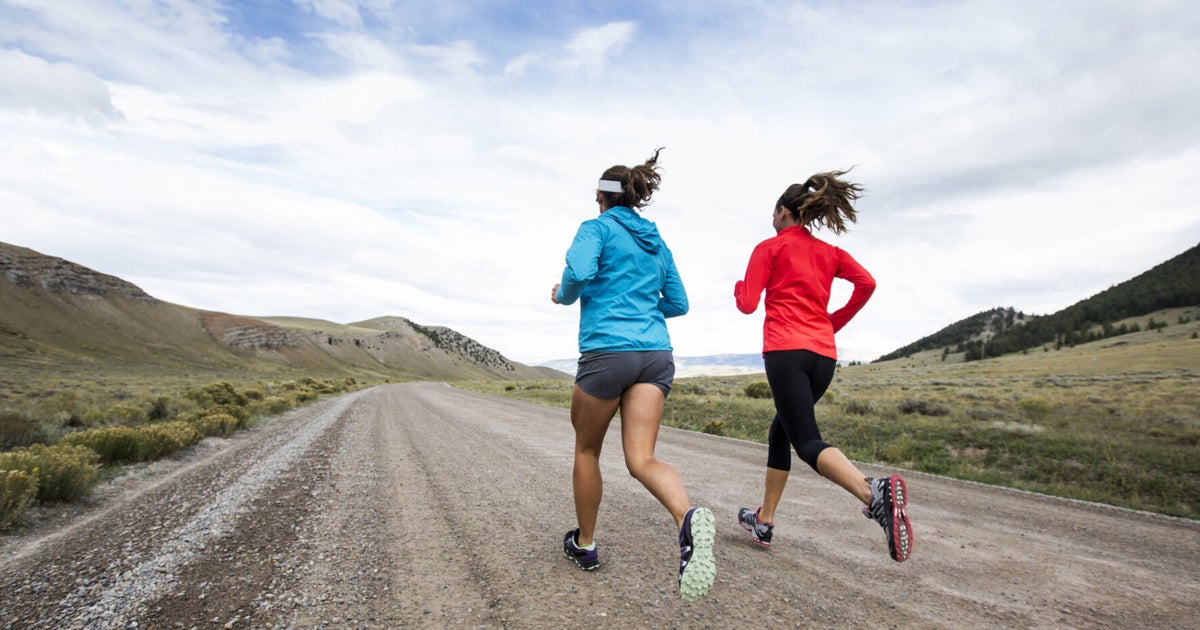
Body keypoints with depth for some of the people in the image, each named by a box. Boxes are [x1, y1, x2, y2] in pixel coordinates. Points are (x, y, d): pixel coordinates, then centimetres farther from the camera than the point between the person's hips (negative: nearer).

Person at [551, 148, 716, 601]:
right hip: (656, 354, 5)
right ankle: (688, 518, -31)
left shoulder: (597, 228, 3)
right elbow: (678, 304, 21)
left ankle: (584, 544, 30)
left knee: (586, 448, 16)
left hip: (607, 350, -5)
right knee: (641, 459, -2)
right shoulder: (657, 243, 20)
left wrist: (562, 296, 5)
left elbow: (579, 274, -16)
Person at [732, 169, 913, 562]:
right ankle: (764, 522, 25)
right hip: (824, 356, 7)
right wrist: (835, 322, 14)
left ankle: (874, 493, -38)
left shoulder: (769, 248, 5)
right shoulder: (829, 253, 18)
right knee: (781, 431, 19)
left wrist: (739, 287, 21)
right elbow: (866, 283, 2)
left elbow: (747, 304, -2)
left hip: (785, 351, -6)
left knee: (807, 443, -11)